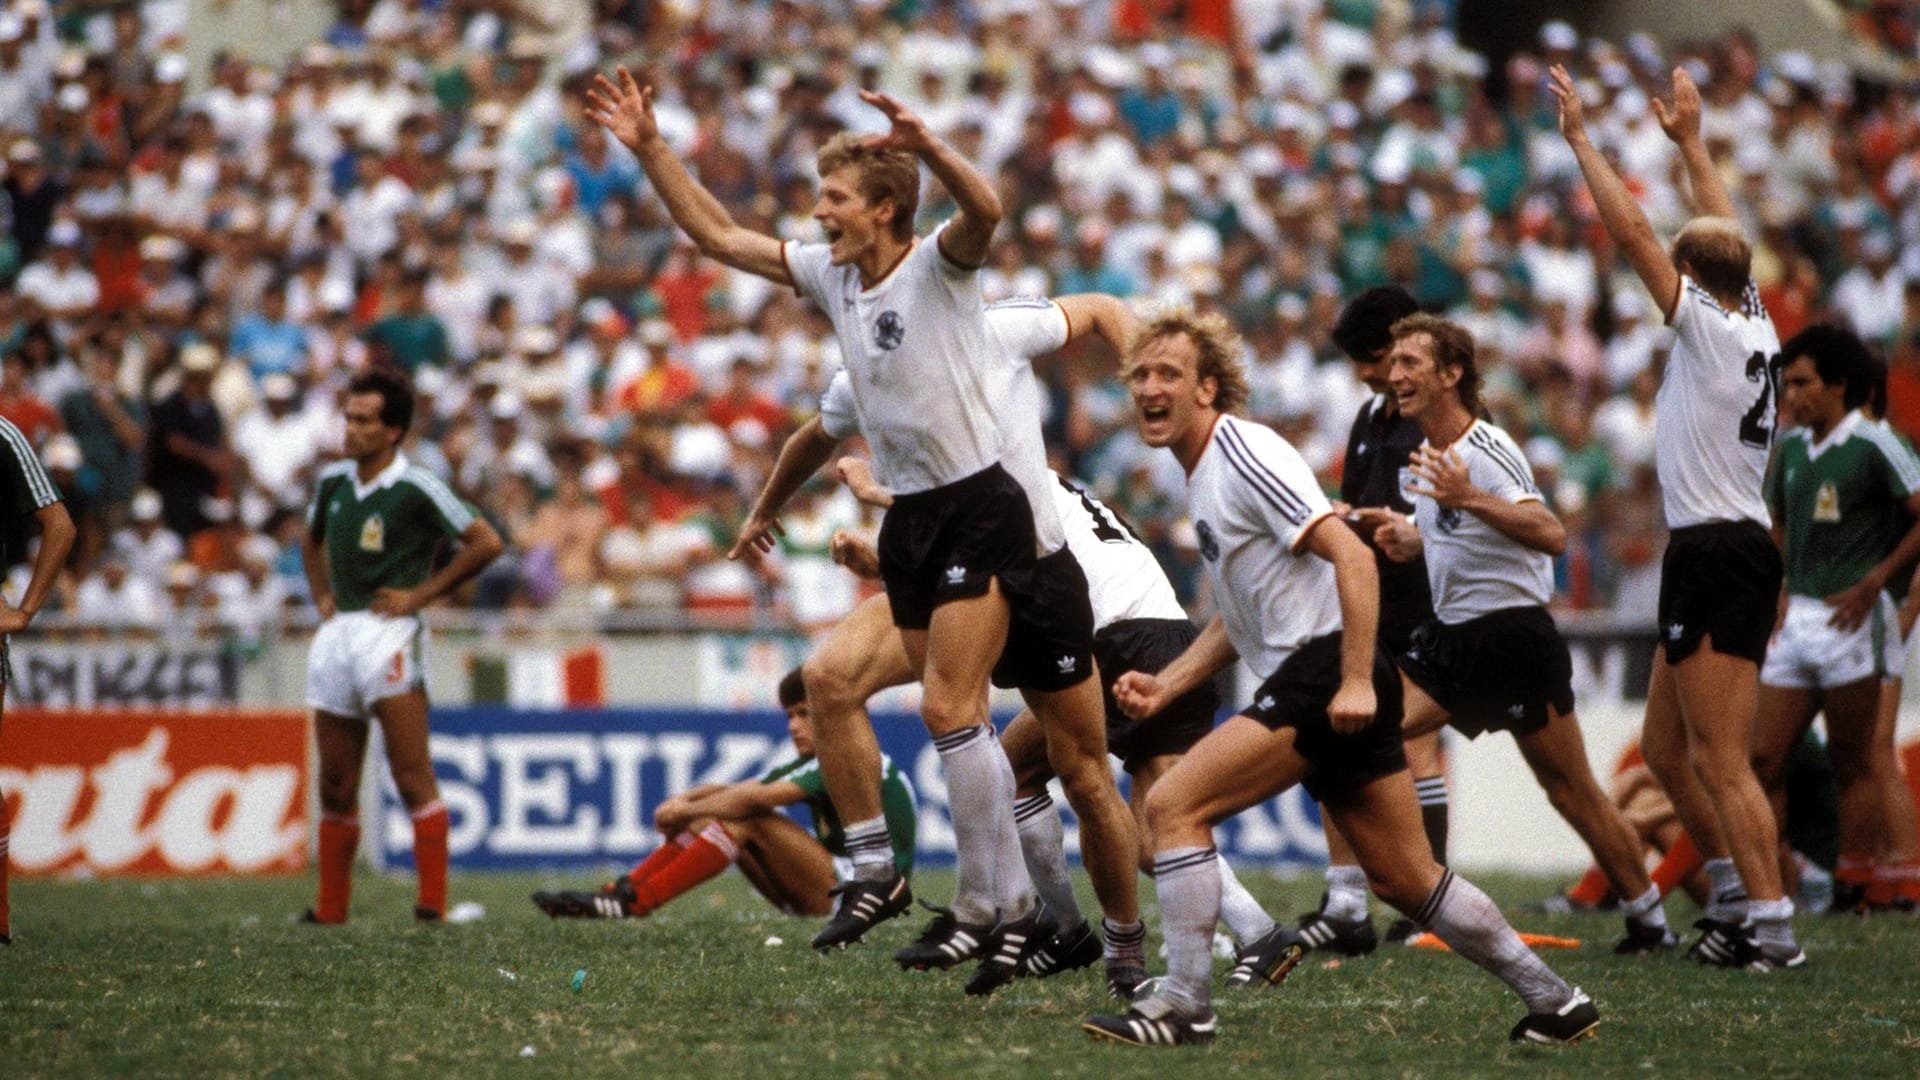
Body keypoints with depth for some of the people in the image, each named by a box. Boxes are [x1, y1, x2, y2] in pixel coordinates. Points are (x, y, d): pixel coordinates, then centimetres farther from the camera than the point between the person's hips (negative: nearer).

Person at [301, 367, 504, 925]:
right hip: (337, 630, 7)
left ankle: (433, 900, -15)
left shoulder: (416, 489, -8)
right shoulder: (332, 480, 11)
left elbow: (486, 543, -9)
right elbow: (312, 540, 31)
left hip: (388, 630, -7)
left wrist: (422, 593, -8)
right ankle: (331, 908, 16)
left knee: (412, 776, -13)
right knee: (336, 786, 9)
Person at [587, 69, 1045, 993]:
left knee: (948, 710, -14)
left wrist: (924, 146, -50)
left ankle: (996, 900, -8)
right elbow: (717, 234, 15)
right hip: (909, 518, 8)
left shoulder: (938, 266, -11)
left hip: (978, 509, -8)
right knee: (953, 718, 9)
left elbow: (984, 211, -34)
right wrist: (649, 147, 8)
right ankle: (993, 906, 15)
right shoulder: (830, 276, 9)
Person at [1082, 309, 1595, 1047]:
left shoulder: (1244, 453, -10)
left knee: (1172, 806, -14)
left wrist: (1355, 681, -24)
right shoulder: (1202, 475, 19)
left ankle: (1184, 1006, -13)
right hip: (1307, 681, 10)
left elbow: (1353, 557, -18)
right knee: (1408, 881, 11)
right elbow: (1242, 617, 26)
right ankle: (1554, 1001, 16)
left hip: (1323, 674, -10)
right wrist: (1164, 686, 14)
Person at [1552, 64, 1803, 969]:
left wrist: (1581, 138, -2)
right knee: (1666, 746, 17)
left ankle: (1772, 926, -14)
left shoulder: (1708, 325, -10)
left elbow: (1631, 229, -10)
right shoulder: (1757, 329, 11)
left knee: (1723, 761, -11)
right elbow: (1725, 236, 27)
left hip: (1716, 554, -9)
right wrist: (1689, 140, 36)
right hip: (1738, 550, 9)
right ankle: (1736, 893, 20)